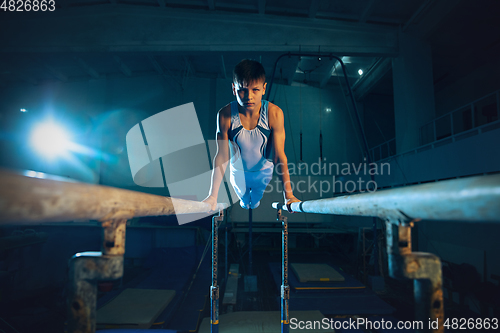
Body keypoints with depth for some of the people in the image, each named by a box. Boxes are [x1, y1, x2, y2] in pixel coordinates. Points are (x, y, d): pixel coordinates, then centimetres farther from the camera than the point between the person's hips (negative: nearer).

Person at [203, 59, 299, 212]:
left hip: (264, 171, 0)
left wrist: (288, 195, -34)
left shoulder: (274, 113, -32)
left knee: (256, 201, 33)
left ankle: (255, 202, 70)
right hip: (238, 172, 0)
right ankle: (245, 202, 70)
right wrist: (213, 195, -31)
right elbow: (222, 155, -27)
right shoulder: (225, 115, -31)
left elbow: (279, 155, -29)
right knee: (243, 197, 33)